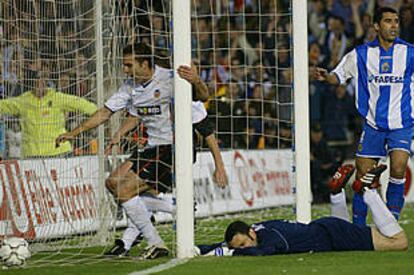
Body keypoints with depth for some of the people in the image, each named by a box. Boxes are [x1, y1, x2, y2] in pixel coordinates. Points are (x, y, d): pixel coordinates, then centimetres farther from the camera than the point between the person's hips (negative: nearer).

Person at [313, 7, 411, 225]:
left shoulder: (408, 53, -1)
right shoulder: (361, 54, 3)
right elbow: (339, 75, 11)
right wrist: (325, 77, -9)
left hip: (401, 124, -2)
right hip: (373, 124, 2)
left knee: (398, 169, -21)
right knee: (363, 175, 0)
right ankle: (358, 226, 14)